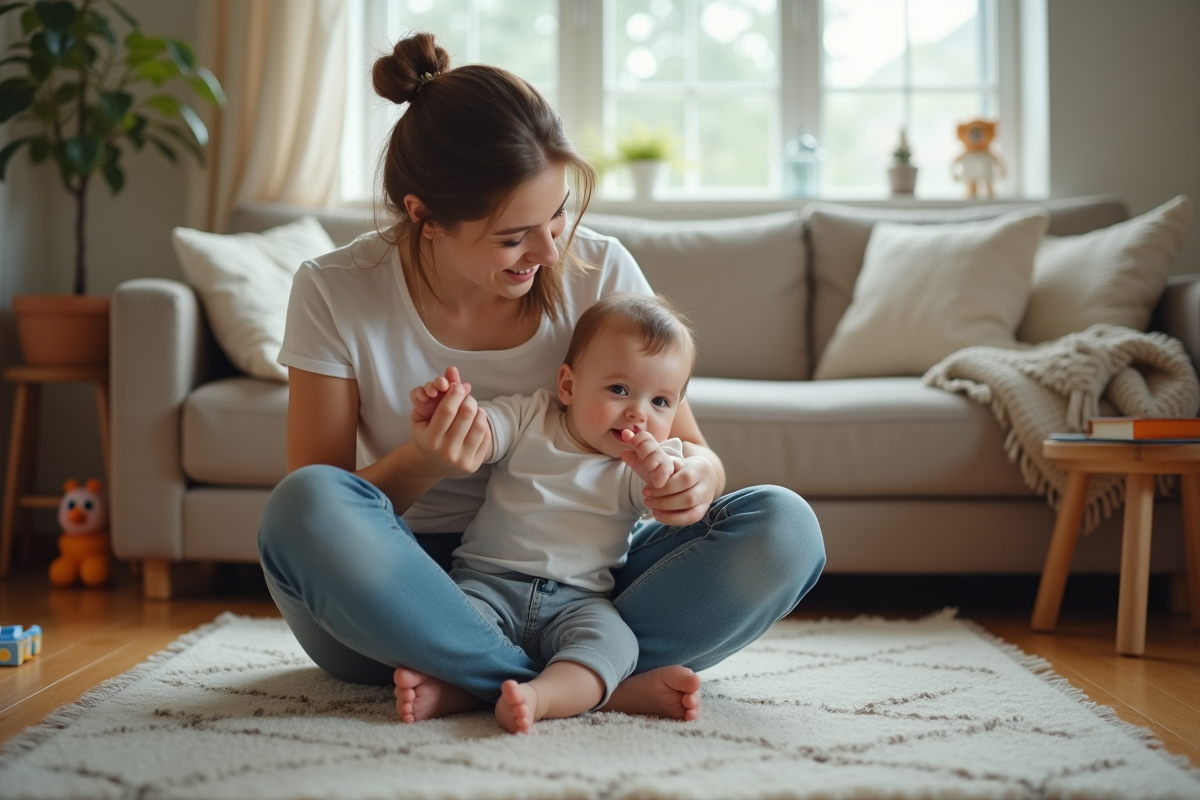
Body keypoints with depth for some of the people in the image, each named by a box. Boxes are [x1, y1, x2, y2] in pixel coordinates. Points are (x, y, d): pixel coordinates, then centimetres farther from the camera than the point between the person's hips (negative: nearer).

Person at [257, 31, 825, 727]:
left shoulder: (600, 271, -8)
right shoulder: (336, 294, -11)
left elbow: (694, 453, -2)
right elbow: (314, 524, -9)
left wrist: (696, 475, -27)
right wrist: (420, 464, -29)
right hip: (413, 595, -1)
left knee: (784, 527, -20)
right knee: (304, 504, -33)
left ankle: (472, 685, -25)